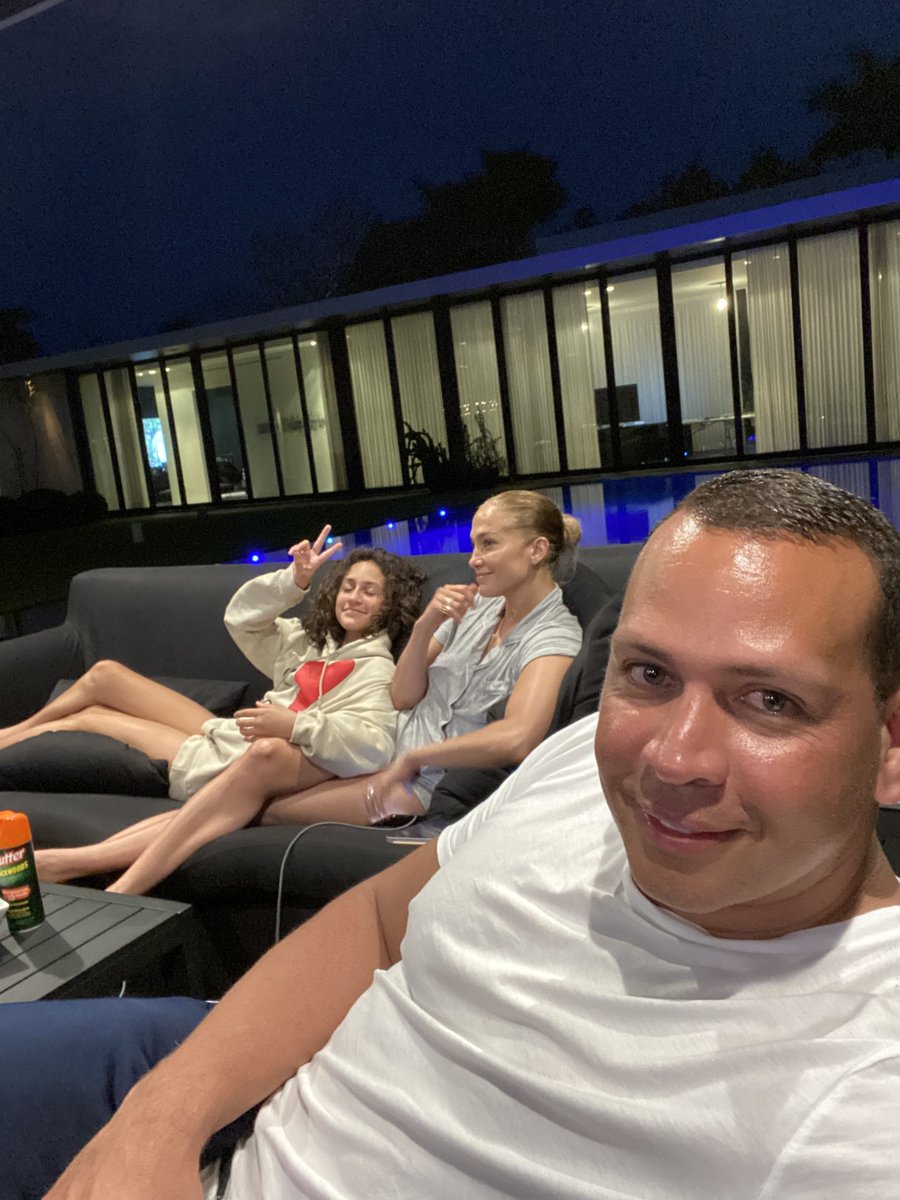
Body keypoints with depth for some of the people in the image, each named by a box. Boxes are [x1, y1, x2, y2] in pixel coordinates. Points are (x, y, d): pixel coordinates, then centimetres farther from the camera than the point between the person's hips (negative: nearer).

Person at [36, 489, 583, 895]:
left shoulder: (554, 634, -12)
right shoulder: (477, 607, 10)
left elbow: (518, 738, -29)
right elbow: (403, 695, 7)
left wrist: (412, 758, -19)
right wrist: (426, 625, -10)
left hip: (428, 787, -6)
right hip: (391, 748, 6)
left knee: (257, 808, -19)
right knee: (267, 756, -15)